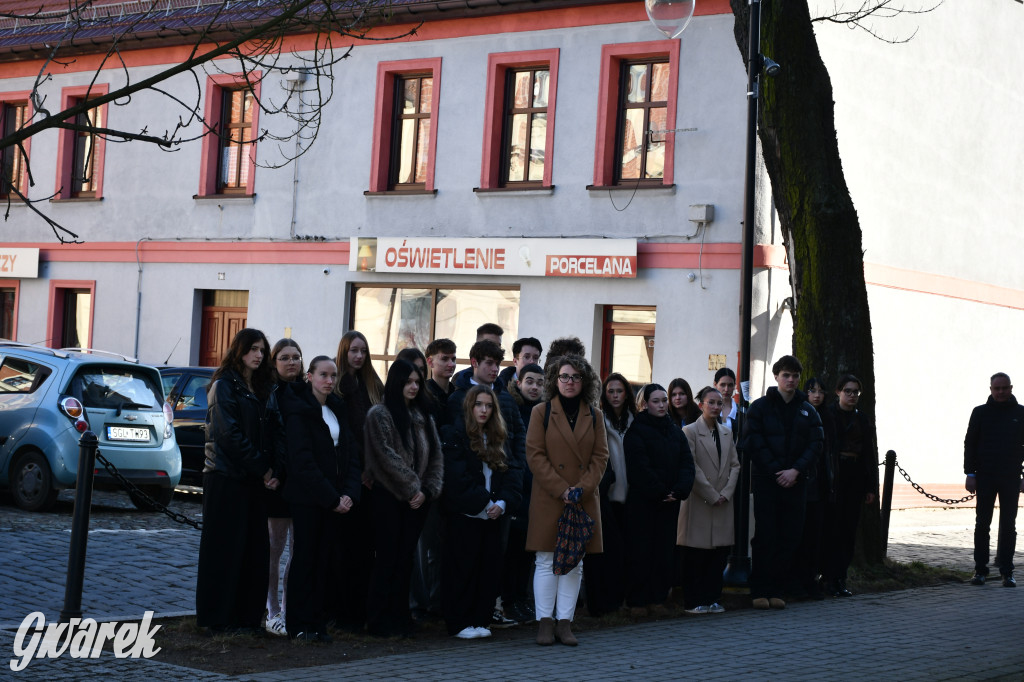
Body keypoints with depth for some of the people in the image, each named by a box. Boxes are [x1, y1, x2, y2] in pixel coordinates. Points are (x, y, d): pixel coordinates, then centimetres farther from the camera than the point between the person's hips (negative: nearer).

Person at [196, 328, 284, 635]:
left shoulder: (265, 390, 16)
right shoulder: (224, 386, -5)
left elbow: (276, 432, 9)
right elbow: (230, 434, -13)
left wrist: (276, 470, -7)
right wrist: (263, 469, -12)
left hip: (256, 481, 7)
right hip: (227, 479, -6)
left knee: (256, 548, 5)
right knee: (225, 548, -2)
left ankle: (248, 616, 12)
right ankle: (218, 617, 4)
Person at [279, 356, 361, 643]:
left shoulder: (338, 409, 12)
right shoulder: (299, 410, -8)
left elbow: (352, 454, 10)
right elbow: (303, 461, -14)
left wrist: (349, 494, -6)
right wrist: (332, 498, -15)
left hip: (337, 499, 6)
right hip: (307, 499, -6)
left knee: (326, 560, 6)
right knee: (305, 558, -1)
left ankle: (317, 623, 12)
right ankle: (298, 625, 6)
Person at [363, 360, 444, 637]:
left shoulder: (423, 417, 14)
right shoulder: (379, 414, -3)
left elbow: (436, 456, 10)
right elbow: (387, 456, -11)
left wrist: (427, 490, -3)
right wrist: (411, 488, -12)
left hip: (416, 500, 5)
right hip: (388, 497, -5)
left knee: (405, 559, 6)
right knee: (387, 559, -4)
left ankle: (400, 618, 12)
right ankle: (379, 621, 1)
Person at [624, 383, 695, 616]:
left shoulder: (675, 431, 13)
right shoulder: (636, 431, -4)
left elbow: (687, 463, 5)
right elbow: (640, 467, -13)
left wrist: (679, 491, -11)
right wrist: (660, 492, -16)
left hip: (670, 501, 5)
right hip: (642, 501, -5)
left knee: (664, 551, 4)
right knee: (640, 551, -3)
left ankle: (657, 598, 10)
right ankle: (637, 600, 2)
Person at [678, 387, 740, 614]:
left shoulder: (726, 433, 15)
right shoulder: (690, 431, -4)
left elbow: (734, 465, 11)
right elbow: (692, 468, -10)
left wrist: (726, 493, -3)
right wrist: (711, 495, -11)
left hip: (723, 501, 6)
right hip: (699, 502, -6)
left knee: (720, 551, 4)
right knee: (696, 554, -2)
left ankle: (712, 599, 14)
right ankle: (693, 601, 5)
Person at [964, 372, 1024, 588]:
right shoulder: (980, 413, 5)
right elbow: (969, 444, 6)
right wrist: (970, 474, -3)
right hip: (985, 477, 0)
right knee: (982, 524, 0)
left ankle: (1007, 572, 7)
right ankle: (980, 570, 5)